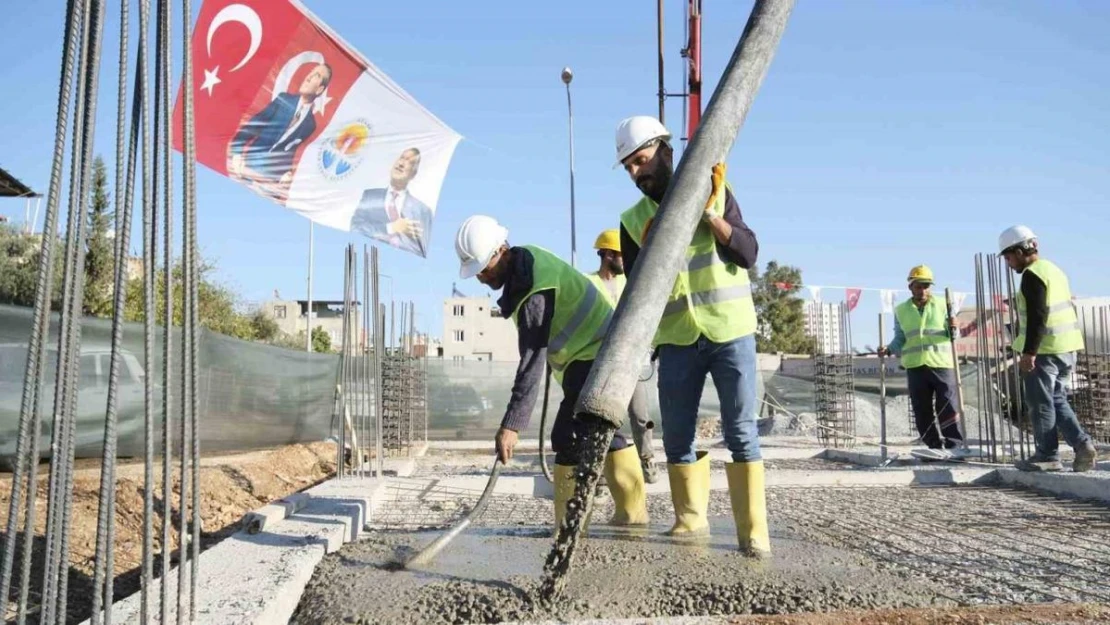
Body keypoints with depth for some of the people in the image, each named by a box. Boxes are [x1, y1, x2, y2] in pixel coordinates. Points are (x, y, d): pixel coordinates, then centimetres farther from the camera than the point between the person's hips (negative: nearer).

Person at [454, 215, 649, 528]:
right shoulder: (526, 259, 2)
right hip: (600, 352, 11)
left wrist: (511, 425, -35)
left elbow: (532, 362, -33)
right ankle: (631, 512, 27)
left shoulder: (534, 289, -29)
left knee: (569, 438, -15)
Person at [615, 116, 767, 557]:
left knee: (741, 433, -3)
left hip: (731, 332, -2)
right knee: (676, 435, 6)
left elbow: (749, 254, -5)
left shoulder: (714, 192, 2)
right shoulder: (634, 220, 5)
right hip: (677, 339, 2)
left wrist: (709, 214, -16)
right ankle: (690, 517, 23)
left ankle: (753, 530, 3)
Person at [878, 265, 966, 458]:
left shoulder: (943, 305, 7)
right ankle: (935, 446, 11)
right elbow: (900, 339, 14)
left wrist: (953, 329, -16)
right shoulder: (901, 310, 11)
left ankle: (954, 445, 3)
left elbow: (953, 336, 6)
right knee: (923, 410, 4)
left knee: (948, 407, -4)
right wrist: (889, 349, -4)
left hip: (942, 363, -2)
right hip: (915, 366, 2)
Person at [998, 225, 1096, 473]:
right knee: (1057, 400, 16)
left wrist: (1029, 351, -21)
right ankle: (1082, 444, 5)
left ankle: (1047, 456, 6)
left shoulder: (1032, 274, -14)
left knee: (1041, 403, 0)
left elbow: (1037, 316, -21)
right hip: (1066, 347, 10)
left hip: (1045, 350, -10)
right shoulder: (1054, 270, 17)